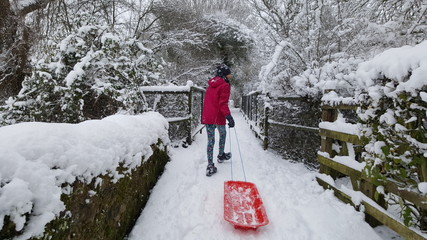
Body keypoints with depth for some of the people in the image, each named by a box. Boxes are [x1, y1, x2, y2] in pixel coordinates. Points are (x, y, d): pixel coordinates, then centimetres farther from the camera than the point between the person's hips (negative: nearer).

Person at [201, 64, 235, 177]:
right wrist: (229, 116, -23)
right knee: (222, 134, 21)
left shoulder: (211, 84, 14)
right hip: (218, 117, -6)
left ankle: (210, 165, 6)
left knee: (210, 140, 7)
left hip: (207, 116, 6)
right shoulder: (224, 85, -9)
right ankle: (221, 155, 39)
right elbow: (223, 104, -19)